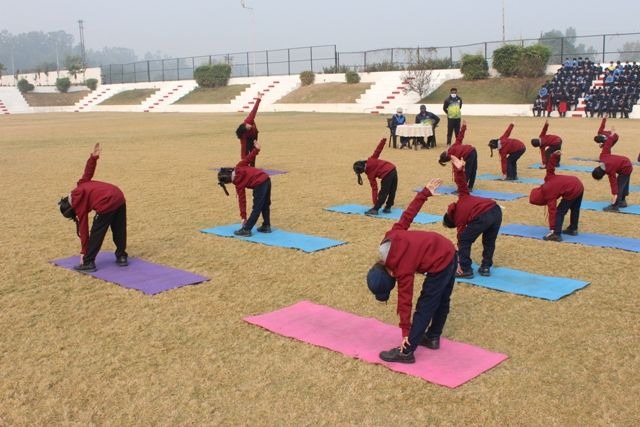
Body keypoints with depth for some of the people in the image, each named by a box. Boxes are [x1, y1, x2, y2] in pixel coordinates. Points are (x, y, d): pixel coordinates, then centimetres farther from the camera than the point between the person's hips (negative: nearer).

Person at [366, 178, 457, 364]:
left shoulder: (403, 269, -19)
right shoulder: (391, 237, -3)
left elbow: (404, 301, -16)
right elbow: (407, 215, -2)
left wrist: (405, 333, -10)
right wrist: (425, 193, 6)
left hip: (440, 267, -9)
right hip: (449, 252, 9)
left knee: (424, 308, -3)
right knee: (442, 301, 21)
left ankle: (406, 352, 4)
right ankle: (433, 338, 38)